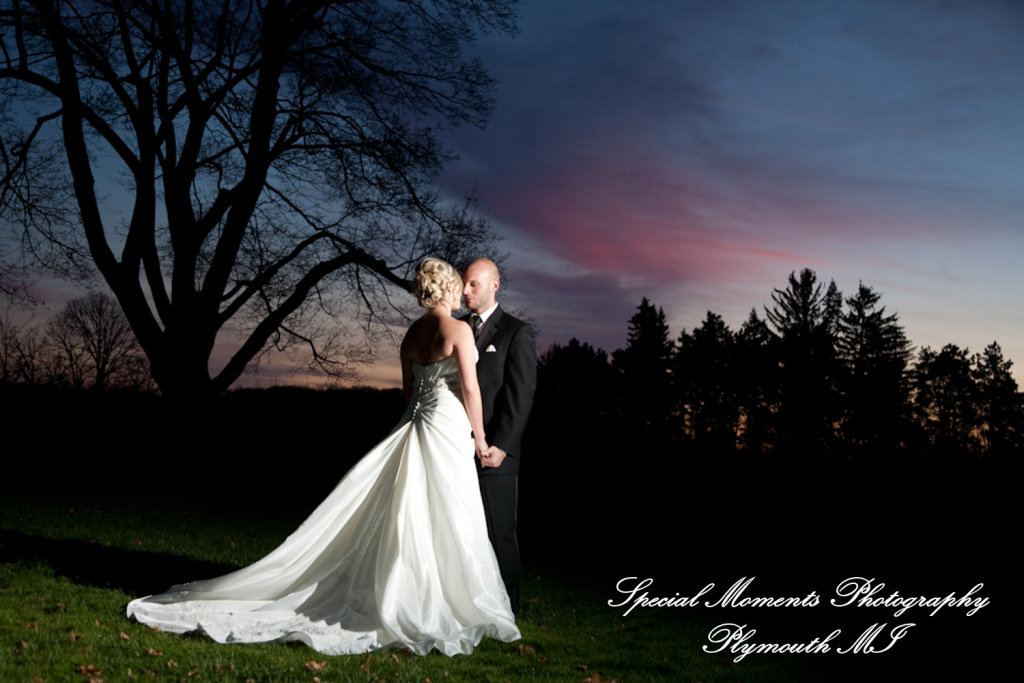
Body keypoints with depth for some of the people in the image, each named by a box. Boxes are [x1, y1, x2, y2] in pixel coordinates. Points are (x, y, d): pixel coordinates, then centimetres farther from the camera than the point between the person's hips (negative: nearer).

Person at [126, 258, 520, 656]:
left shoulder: (412, 333, 11)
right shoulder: (458, 329, -12)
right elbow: (470, 388, -13)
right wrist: (479, 436, -4)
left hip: (415, 426, 7)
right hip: (448, 430, -7)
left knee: (405, 520, 10)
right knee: (444, 524, -1)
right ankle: (433, 614, 3)